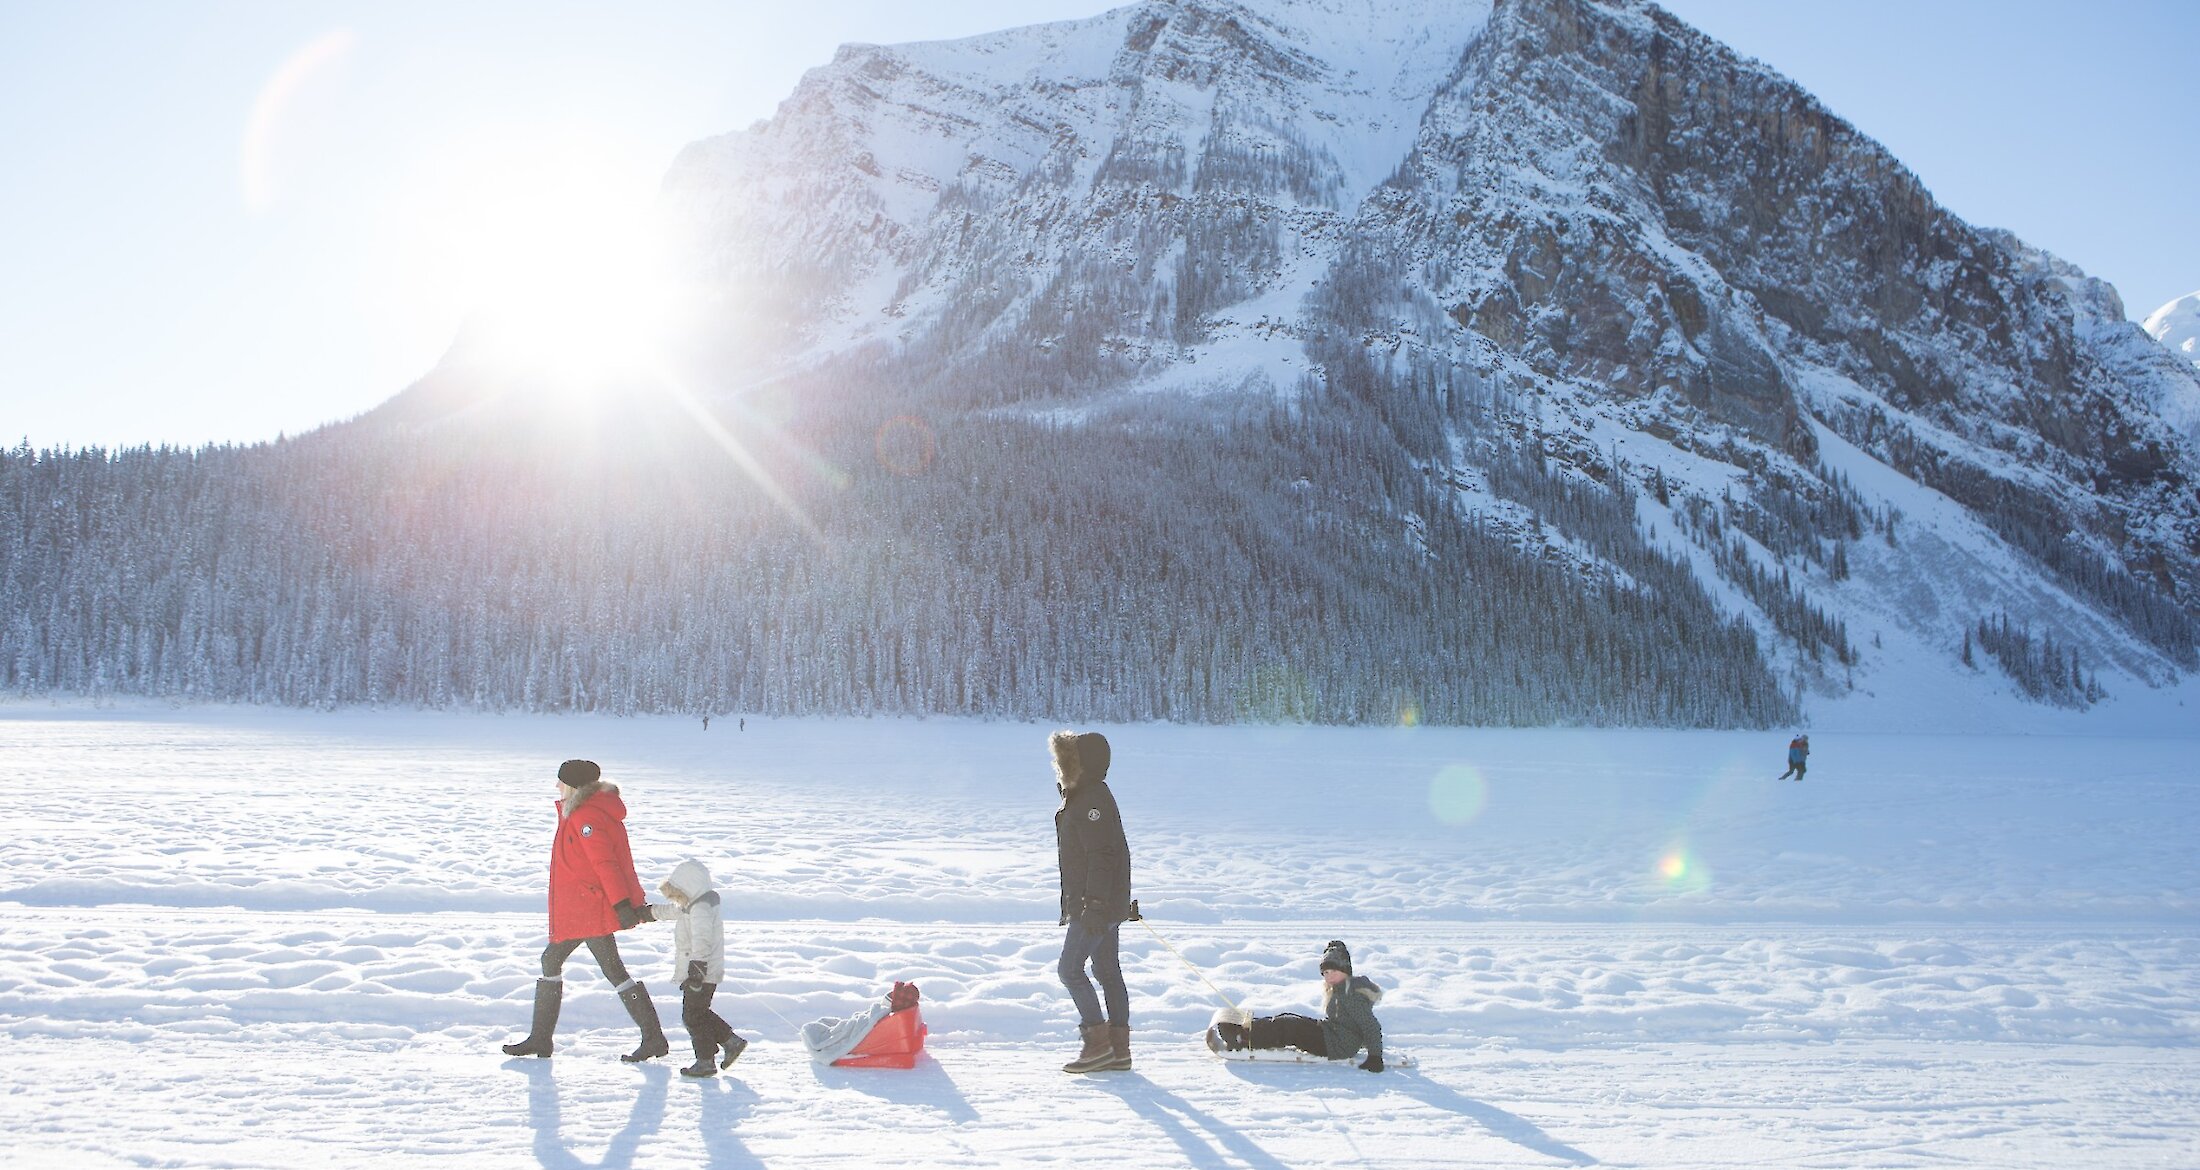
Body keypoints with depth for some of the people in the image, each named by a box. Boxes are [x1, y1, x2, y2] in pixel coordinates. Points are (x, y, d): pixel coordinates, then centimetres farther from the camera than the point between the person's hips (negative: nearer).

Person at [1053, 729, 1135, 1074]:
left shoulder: (1092, 800, -17)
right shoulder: (1080, 797, 16)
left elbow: (1102, 855, -23)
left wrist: (1094, 903, -26)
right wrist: (1074, 904, 25)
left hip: (1097, 905, -10)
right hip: (1106, 905, 10)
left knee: (1070, 969, -6)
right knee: (1108, 972, 10)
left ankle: (1098, 1040, -4)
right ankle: (1118, 1048, 12)